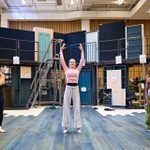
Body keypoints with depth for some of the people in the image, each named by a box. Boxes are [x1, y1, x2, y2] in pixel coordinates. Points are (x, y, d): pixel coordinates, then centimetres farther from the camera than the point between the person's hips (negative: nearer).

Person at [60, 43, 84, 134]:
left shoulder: (77, 69, 10)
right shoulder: (66, 69, 9)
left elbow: (82, 60, 8)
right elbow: (62, 60, 7)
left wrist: (82, 50, 12)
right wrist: (61, 50, 11)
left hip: (76, 88, 0)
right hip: (68, 88, 0)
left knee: (77, 107, 1)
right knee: (66, 107, 2)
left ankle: (78, 127, 8)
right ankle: (65, 126, 11)